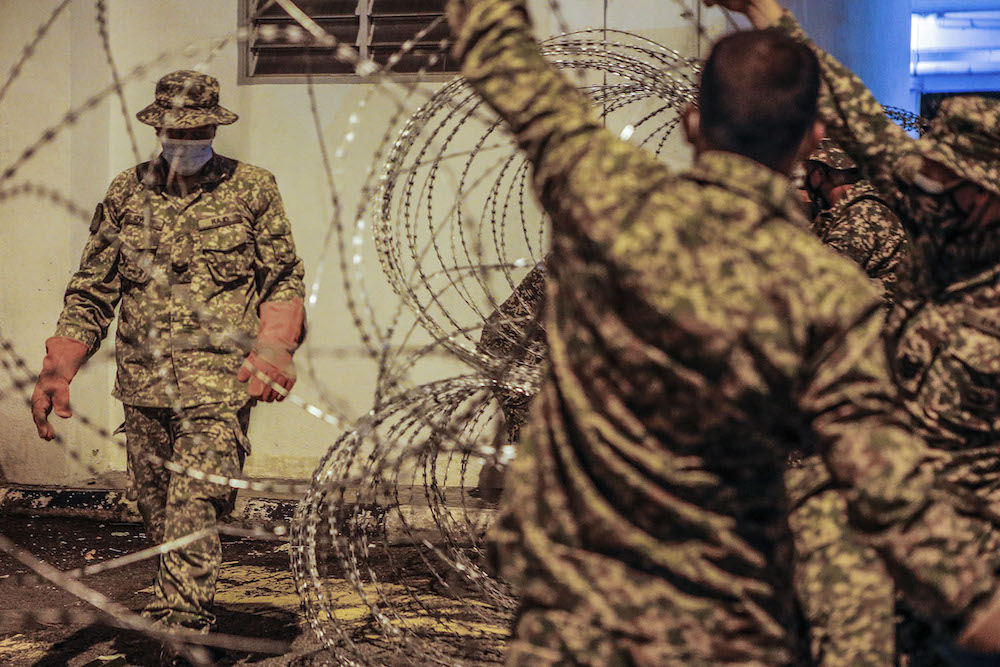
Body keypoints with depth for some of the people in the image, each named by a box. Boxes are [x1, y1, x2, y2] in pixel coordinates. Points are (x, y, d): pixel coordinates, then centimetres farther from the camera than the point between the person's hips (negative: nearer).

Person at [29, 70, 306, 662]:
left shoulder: (253, 189, 5)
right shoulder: (127, 193, 11)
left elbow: (285, 280, 7)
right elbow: (91, 292, 14)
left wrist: (273, 347, -11)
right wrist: (57, 370, 5)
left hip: (220, 385, -3)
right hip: (144, 388, 4)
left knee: (193, 512, -15)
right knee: (159, 518, 10)